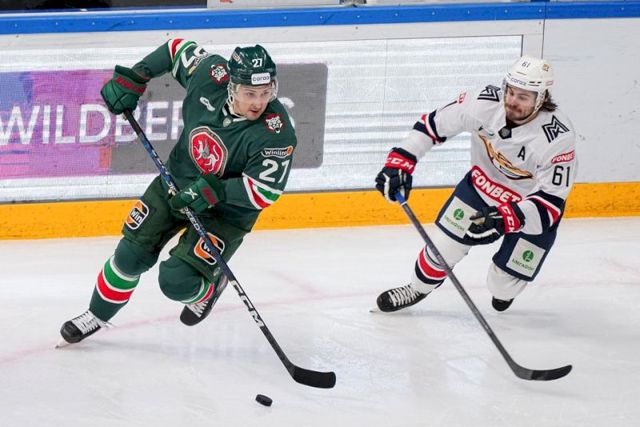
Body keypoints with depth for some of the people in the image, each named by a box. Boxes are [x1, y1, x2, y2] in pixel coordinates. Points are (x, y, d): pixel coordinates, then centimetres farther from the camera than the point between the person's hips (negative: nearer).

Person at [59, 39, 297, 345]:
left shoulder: (276, 133, -32)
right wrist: (132, 78, -6)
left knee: (175, 282, -14)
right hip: (176, 182, 4)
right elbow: (179, 48, -2)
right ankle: (97, 316, 29)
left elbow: (265, 191, -27)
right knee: (131, 257, 4)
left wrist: (214, 190, -36)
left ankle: (207, 290, 21)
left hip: (226, 210, -4)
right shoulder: (211, 75, -21)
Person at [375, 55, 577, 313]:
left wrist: (507, 217, -47)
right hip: (483, 184, 3)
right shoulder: (485, 103, -26)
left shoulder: (559, 137, -34)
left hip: (533, 206, -3)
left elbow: (551, 201, -33)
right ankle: (417, 290, 31)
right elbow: (434, 124, -11)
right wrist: (400, 163, -17)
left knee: (503, 286, -2)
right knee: (442, 247, -1)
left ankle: (504, 291, 36)